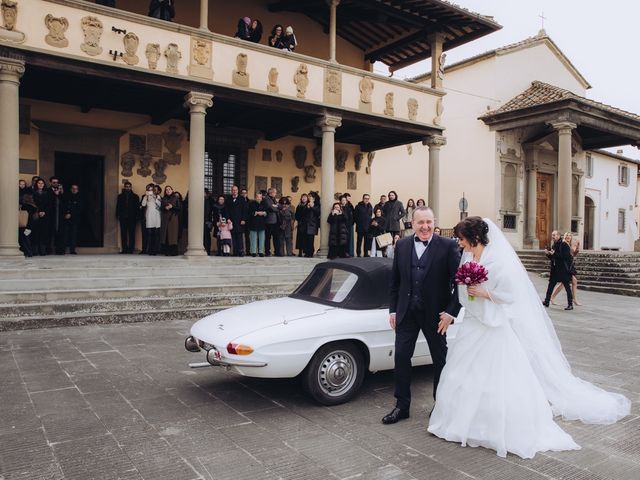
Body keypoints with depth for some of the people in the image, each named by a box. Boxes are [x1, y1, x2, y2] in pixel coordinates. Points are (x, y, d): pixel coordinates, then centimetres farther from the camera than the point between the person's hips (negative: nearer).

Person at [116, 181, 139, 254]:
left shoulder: (135, 197, 8)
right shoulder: (120, 196, 14)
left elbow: (137, 207, 3)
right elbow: (118, 206, 11)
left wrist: (137, 217, -6)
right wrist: (118, 215, -1)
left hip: (132, 218, -2)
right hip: (123, 218, 2)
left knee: (131, 234, -4)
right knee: (123, 234, 1)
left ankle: (131, 249, -3)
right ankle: (124, 249, 3)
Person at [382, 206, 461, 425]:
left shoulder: (448, 246, -9)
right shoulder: (402, 245, 2)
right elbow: (395, 281, 7)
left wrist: (451, 312, -14)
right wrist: (393, 310, 5)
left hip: (435, 313, -3)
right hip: (407, 311, 3)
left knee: (440, 360, 13)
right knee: (401, 357, 3)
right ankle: (402, 406, 19)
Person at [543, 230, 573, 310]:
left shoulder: (564, 245, -10)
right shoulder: (554, 245, 13)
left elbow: (566, 256, -21)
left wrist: (555, 253, -22)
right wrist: (548, 253, -1)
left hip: (563, 270, -7)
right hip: (555, 269, 7)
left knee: (567, 287, -1)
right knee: (550, 285, 9)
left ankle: (570, 304, 4)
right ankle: (546, 301, 16)